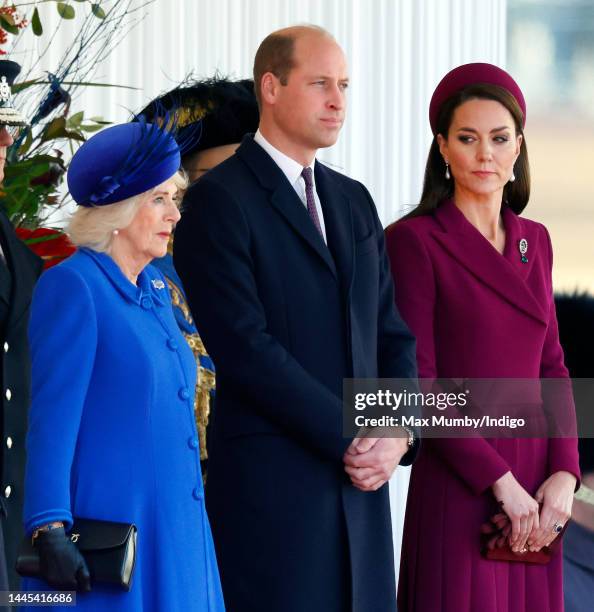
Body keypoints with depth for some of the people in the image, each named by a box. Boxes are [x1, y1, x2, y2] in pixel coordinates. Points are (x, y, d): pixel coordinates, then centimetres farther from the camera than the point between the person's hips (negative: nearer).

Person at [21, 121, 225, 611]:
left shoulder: (155, 289, 13)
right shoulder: (73, 286, -10)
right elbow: (52, 419, -14)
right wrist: (51, 530, -20)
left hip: (175, 529, 8)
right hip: (110, 529, -8)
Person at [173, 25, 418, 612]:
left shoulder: (354, 201, 17)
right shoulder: (218, 200, -6)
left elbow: (392, 334, 17)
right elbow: (245, 347, -14)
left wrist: (399, 432, -2)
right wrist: (350, 438, -13)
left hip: (359, 484, 6)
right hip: (268, 488, -6)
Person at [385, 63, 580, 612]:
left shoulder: (533, 241, 12)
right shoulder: (414, 241, -7)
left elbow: (551, 367, 12)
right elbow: (416, 384, -12)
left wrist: (563, 474, -4)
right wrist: (500, 481, -15)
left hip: (535, 490, 6)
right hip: (460, 486, -6)